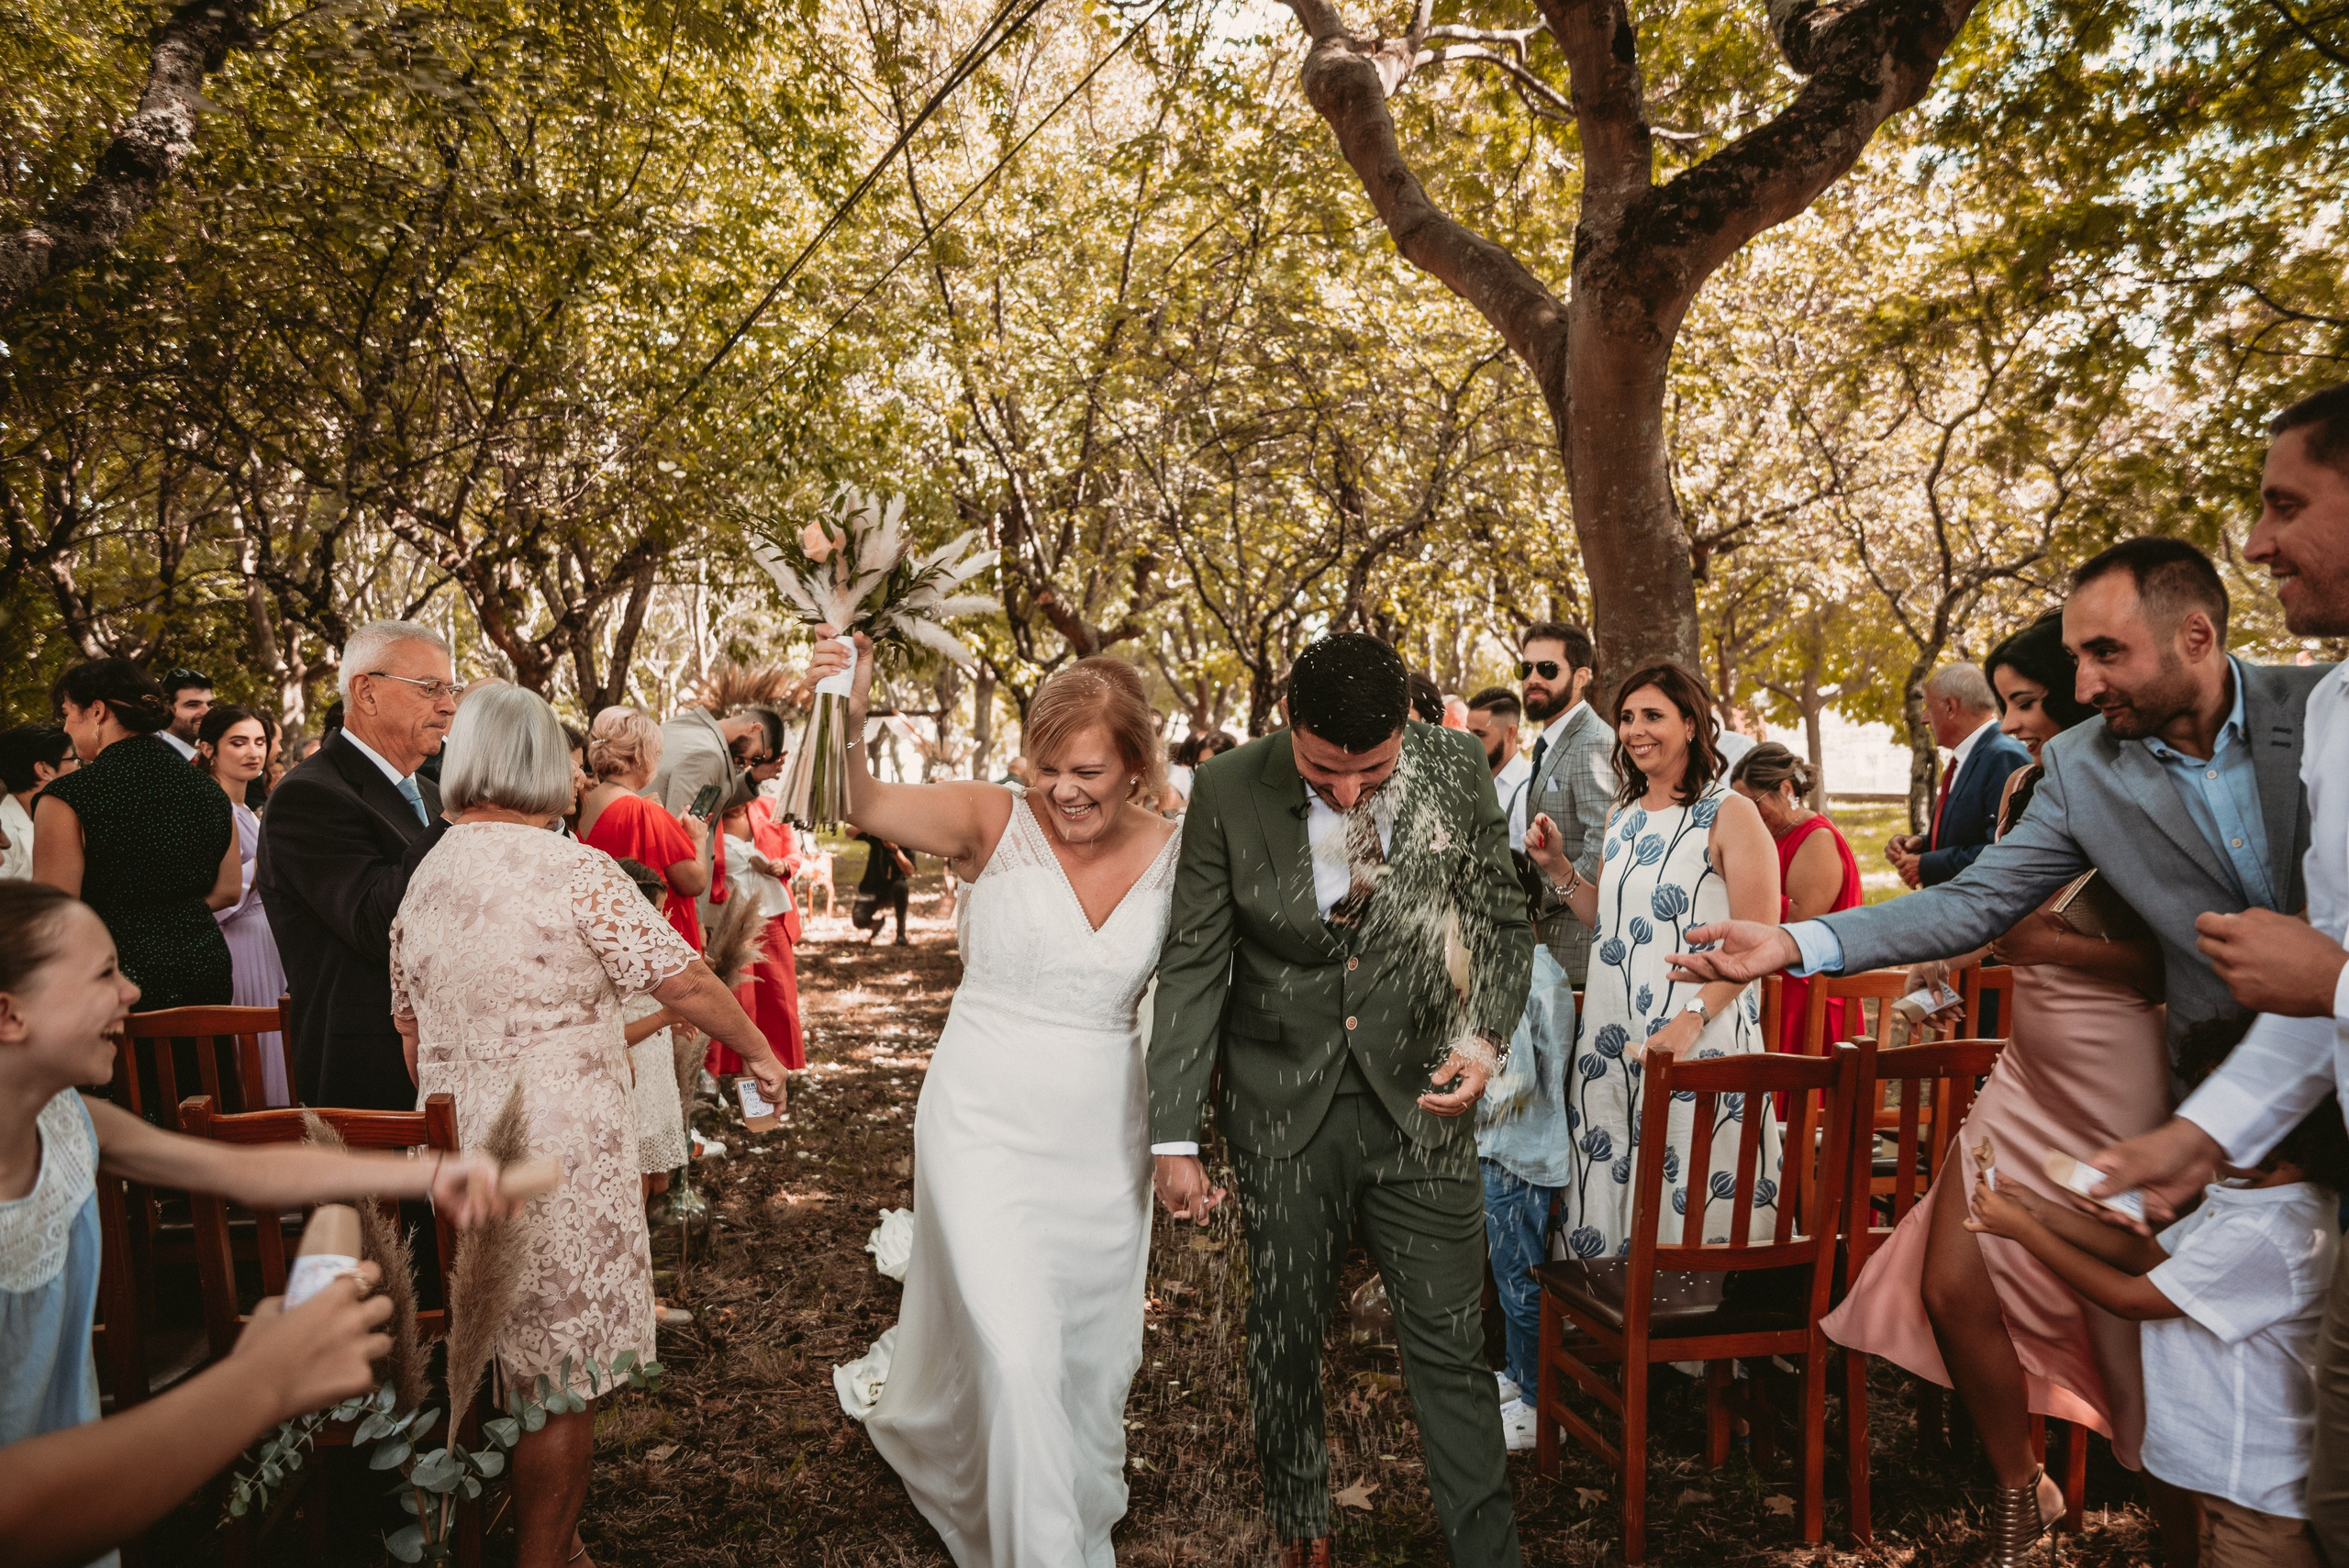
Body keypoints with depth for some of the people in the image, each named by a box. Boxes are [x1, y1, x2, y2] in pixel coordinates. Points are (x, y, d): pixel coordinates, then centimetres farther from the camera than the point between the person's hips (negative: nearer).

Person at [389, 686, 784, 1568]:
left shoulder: (422, 879, 7)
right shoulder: (576, 871, -15)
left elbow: (410, 1033, 15)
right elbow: (682, 979, -16)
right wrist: (760, 1054, -2)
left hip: (458, 1153, 7)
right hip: (560, 1154, -7)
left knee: (500, 1361, 20)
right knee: (560, 1377, 7)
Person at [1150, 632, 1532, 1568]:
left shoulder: (1456, 769, -7)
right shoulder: (1229, 794, -11)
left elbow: (1502, 918, 6)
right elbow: (1193, 966, -6)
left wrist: (1485, 1032, -11)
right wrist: (1174, 1136, -7)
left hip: (1417, 1096, 0)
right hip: (1283, 1104, 0)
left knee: (1449, 1343, 6)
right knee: (1283, 1337, 14)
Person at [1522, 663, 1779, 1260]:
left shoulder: (1731, 815, -6)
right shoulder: (1622, 817, 14)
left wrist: (1691, 1019, -21)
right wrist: (1557, 867, 7)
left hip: (1699, 1037, -6)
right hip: (1611, 1038, 7)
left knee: (1687, 1202, -3)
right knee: (1609, 1188, 10)